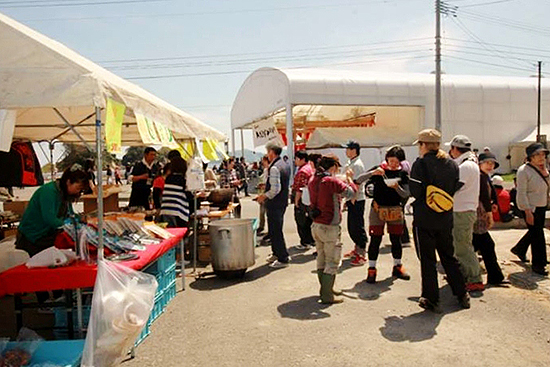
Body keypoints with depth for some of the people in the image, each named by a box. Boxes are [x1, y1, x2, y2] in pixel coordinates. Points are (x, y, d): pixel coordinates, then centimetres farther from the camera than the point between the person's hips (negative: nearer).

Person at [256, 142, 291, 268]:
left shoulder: (274, 168, -21)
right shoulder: (286, 165, 10)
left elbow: (275, 189, -25)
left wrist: (264, 196, -11)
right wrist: (267, 185, 17)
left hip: (274, 204, -10)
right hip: (283, 202, 10)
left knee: (275, 232, 0)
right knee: (276, 230, 21)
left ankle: (283, 259, 8)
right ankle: (277, 253, 34)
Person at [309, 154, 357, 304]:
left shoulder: (313, 181, 7)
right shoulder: (331, 181, -18)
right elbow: (351, 192, -18)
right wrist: (349, 178, -1)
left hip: (316, 225, 8)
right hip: (329, 227, -8)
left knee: (321, 259, 18)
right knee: (332, 262, 1)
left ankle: (325, 289, 29)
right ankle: (327, 296, 3)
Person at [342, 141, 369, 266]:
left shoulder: (357, 164, -15)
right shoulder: (350, 164, 15)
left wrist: (352, 199, -21)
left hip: (357, 200, -10)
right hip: (352, 200, 10)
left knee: (358, 227, -5)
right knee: (351, 226, 17)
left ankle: (362, 255, 2)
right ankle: (357, 249, 31)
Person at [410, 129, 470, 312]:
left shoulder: (421, 163, -12)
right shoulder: (452, 164, 6)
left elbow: (415, 191, -17)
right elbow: (455, 189, 7)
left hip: (424, 218, -6)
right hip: (445, 218, 6)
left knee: (427, 259, 4)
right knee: (448, 256, 19)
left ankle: (431, 299, 11)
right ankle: (462, 295, 27)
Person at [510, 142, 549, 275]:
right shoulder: (524, 170, -15)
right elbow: (521, 193, -19)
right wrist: (528, 212, -21)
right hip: (531, 208, -8)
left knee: (535, 232, 19)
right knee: (537, 235, -5)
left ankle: (519, 249, 42)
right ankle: (538, 264, 6)